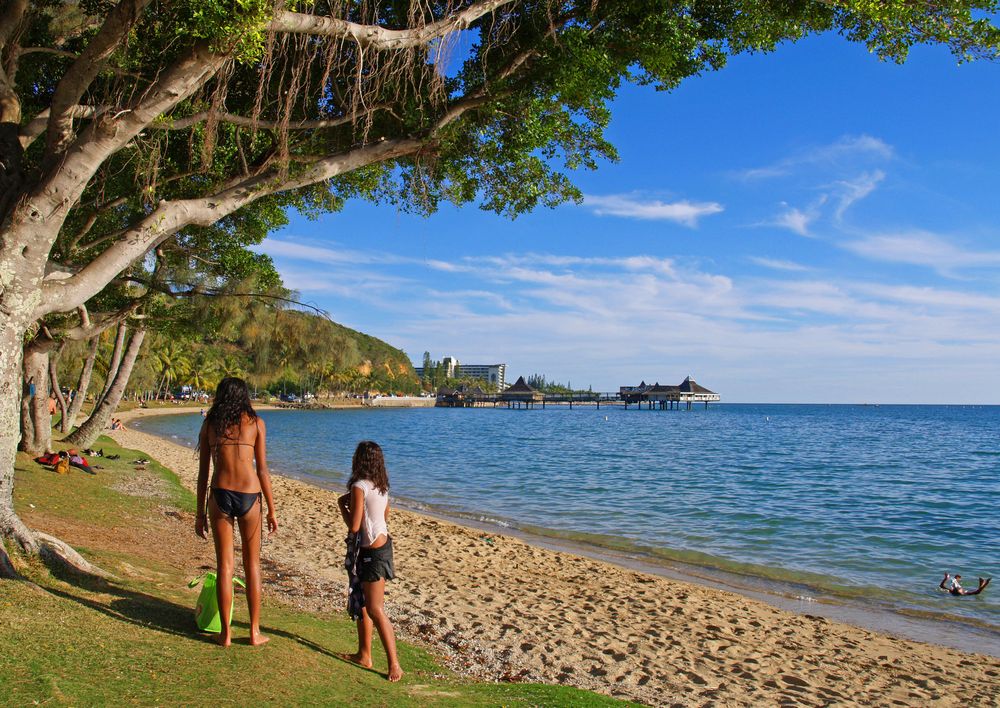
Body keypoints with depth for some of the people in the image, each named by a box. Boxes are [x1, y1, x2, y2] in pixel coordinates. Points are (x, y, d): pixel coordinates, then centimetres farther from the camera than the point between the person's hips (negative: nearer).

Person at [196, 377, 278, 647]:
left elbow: (202, 472, 8)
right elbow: (262, 470, 1)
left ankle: (226, 633, 15)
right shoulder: (255, 423, 3)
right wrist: (271, 510, 7)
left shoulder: (209, 424, 8)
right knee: (252, 564, 11)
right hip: (250, 496, -1)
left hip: (220, 495, 1)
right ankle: (255, 632, 17)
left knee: (224, 565, 9)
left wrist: (200, 513, 14)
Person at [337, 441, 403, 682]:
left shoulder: (359, 486, -20)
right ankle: (364, 654, 30)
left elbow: (354, 526, -21)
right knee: (362, 602, 20)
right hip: (383, 544, 10)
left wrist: (342, 505, -6)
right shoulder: (381, 486, 6)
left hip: (372, 551, -10)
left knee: (376, 610, -6)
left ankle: (394, 664, -4)